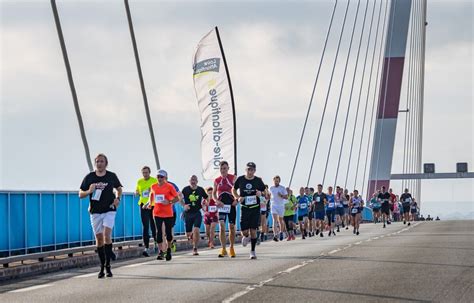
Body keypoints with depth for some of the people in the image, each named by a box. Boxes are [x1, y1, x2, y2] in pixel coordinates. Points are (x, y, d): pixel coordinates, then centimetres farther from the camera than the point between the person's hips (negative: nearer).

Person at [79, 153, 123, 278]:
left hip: (109, 210, -2)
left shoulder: (111, 176, 0)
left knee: (107, 234, -17)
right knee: (99, 238, 5)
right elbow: (80, 194, 4)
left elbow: (119, 188, 18)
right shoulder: (89, 177, 0)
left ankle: (108, 265, -10)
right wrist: (89, 191, -16)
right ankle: (102, 267, 17)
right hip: (95, 211, 2)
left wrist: (118, 198, -1)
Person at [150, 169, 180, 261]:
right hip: (157, 213, 2)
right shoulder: (153, 186, 4)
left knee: (168, 232, 5)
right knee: (159, 232, -6)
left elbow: (177, 198, -5)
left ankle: (168, 249, 28)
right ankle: (161, 252, -4)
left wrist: (169, 202, -19)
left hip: (168, 213, -2)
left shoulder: (169, 187, -7)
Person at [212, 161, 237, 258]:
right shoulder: (217, 180, 7)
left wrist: (237, 199, -16)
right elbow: (214, 193, 14)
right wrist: (217, 201, -6)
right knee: (221, 226, -13)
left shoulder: (233, 178, 0)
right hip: (221, 205, 1)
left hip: (231, 204, -1)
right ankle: (223, 249, -10)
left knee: (232, 227, 6)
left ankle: (231, 248, 22)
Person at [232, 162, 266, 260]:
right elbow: (234, 190, 14)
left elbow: (264, 192, 11)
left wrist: (260, 194, -13)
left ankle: (252, 251, 10)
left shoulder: (258, 181, 1)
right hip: (244, 208, 0)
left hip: (255, 208, 0)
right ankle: (246, 236, 34)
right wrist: (238, 197, -5)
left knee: (253, 230, -4)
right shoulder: (240, 180, 0)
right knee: (244, 231, -4)